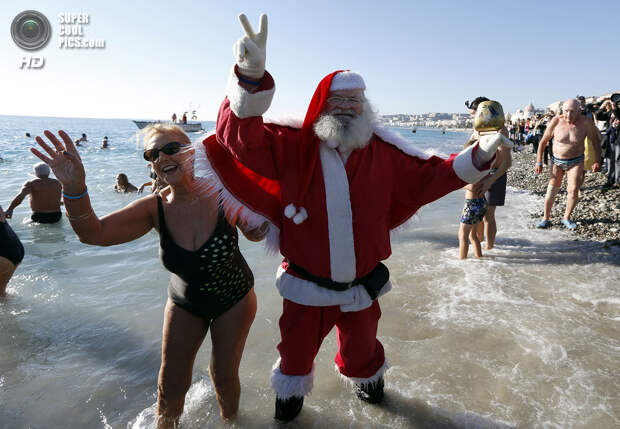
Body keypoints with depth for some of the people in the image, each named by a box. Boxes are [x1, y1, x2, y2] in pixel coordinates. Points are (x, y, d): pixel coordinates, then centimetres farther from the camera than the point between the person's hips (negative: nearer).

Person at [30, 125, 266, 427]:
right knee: (171, 386, 8)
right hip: (185, 303, 2)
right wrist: (74, 187, -42)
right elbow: (92, 233, -24)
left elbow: (257, 235, -18)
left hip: (234, 300, -2)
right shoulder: (156, 208, -17)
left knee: (224, 377, 14)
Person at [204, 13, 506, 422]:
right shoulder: (292, 146, -15)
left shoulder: (384, 152, -7)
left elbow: (428, 176, -1)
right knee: (296, 352, 22)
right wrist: (252, 78, -44)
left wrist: (476, 158, -14)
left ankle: (370, 379, 63)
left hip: (361, 286, 2)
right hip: (306, 287, -1)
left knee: (360, 350, 27)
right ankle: (291, 394, 56)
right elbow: (243, 137, -28)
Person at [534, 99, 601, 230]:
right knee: (552, 189, -1)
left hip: (576, 161, 0)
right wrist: (539, 162, -7)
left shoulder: (586, 122, -16)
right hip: (557, 161, 0)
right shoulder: (556, 121, -15)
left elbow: (596, 141, -3)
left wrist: (597, 161, -12)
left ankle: (566, 218, 12)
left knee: (573, 190, -6)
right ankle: (546, 219, 8)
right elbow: (543, 141, -5)